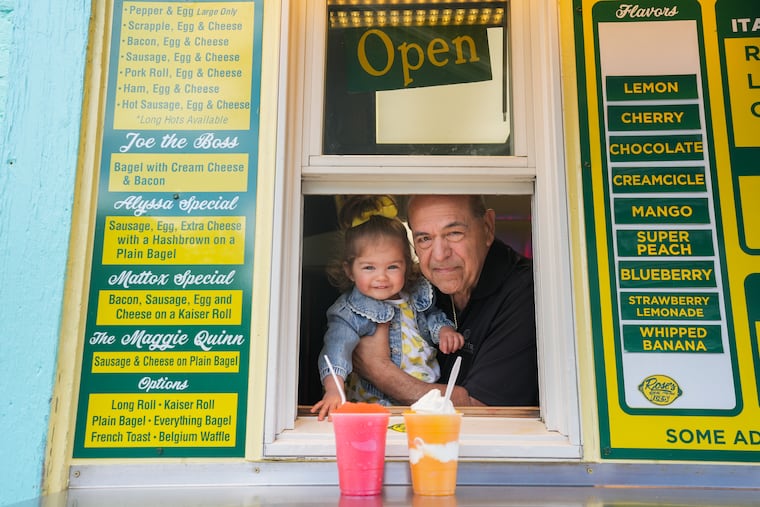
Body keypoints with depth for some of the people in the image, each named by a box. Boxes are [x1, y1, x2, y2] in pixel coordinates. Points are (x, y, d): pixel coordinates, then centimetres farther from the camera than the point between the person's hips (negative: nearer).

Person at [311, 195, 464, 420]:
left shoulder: (416, 294, 6)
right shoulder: (351, 312, -11)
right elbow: (338, 344, -26)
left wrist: (444, 329, 6)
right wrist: (333, 389, -43)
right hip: (376, 402, -4)